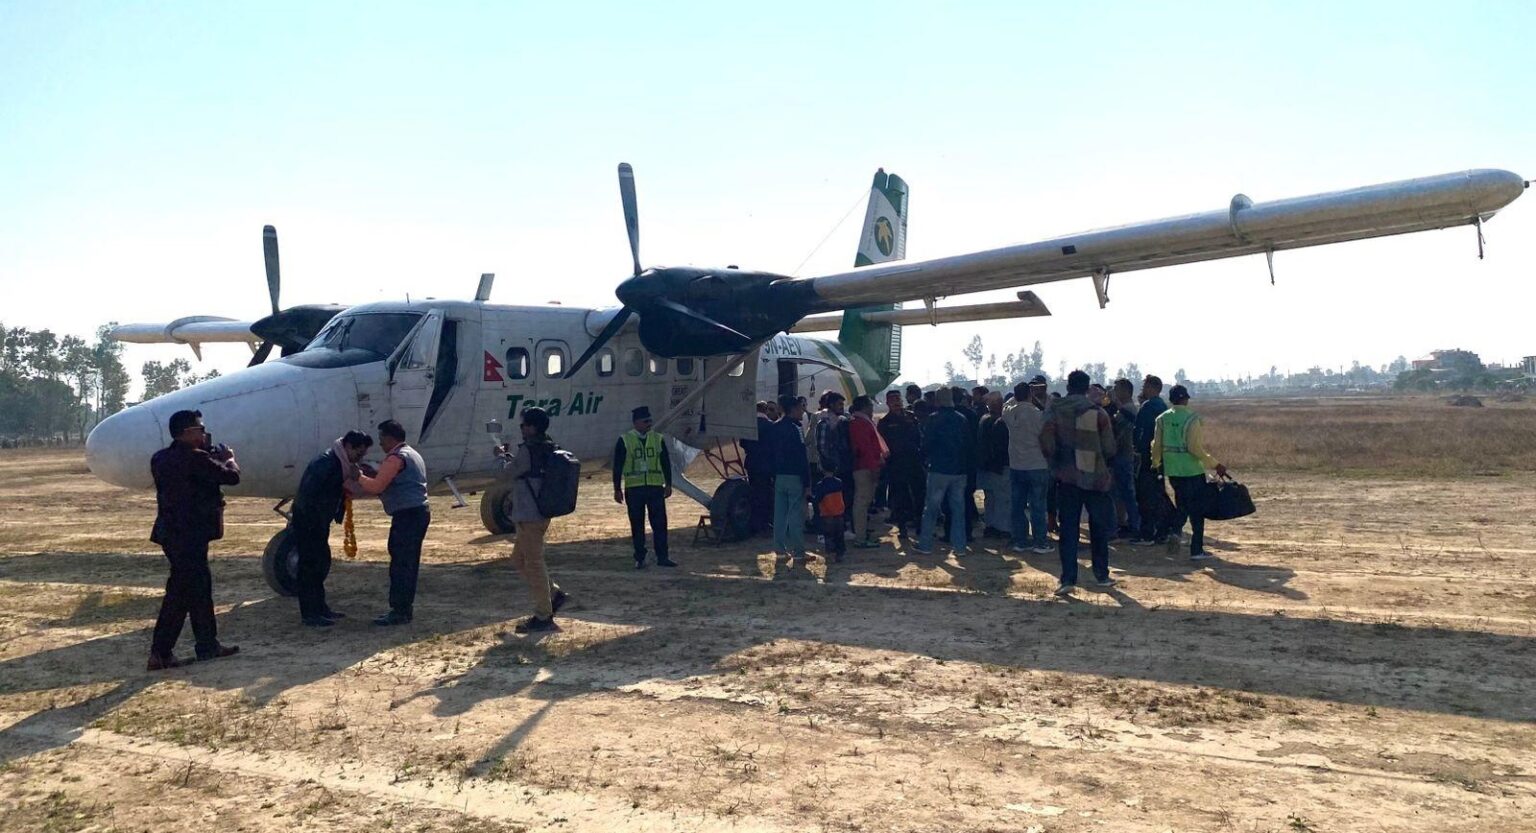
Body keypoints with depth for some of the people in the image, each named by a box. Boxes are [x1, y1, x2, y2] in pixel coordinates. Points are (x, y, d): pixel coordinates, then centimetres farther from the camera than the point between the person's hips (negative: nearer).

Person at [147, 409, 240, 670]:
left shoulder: (161, 458, 8)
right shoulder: (195, 458, -18)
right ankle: (160, 653, 2)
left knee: (200, 585, 17)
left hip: (170, 531, 9)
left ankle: (208, 645, 25)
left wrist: (214, 460, 12)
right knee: (180, 592, -3)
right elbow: (232, 476, -13)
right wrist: (229, 458, 7)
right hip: (189, 534, -9)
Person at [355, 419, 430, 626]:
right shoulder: (411, 454, 21)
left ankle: (399, 611, -4)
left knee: (400, 564, -7)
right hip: (418, 513, 11)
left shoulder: (396, 458, -13)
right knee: (408, 562, 15)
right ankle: (405, 607, 21)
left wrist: (359, 477, -3)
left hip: (407, 516, -11)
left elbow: (376, 487, -18)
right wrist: (371, 473, 16)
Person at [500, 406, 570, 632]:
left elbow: (508, 473, -7)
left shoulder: (527, 450, -19)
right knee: (519, 559, 20)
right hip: (540, 513, 10)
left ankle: (543, 617, 5)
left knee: (533, 563, -2)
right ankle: (555, 594, 20)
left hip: (529, 516, -10)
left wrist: (503, 457, 11)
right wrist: (510, 457, 19)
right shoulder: (549, 449, 10)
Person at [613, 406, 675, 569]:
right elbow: (617, 466, 1)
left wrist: (668, 484, 8)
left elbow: (666, 463, 11)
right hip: (634, 489, -2)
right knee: (637, 526, 5)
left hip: (655, 488, 2)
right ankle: (640, 559, 13)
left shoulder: (658, 439, 6)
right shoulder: (624, 441, -1)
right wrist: (617, 489, -1)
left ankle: (662, 557, 7)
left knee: (660, 523, 0)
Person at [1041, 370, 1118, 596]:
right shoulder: (1098, 413, -5)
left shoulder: (1055, 411, -2)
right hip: (1095, 476, -1)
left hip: (1066, 476, 1)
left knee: (1068, 529, 3)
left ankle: (1068, 579, -3)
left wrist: (1056, 462, 7)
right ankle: (1102, 575, 22)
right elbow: (1109, 448, -4)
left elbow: (1046, 442, -9)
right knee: (1099, 528, 14)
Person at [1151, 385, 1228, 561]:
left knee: (1182, 504, 22)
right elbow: (1194, 447, -18)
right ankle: (1196, 550, 6)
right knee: (1197, 509, 5)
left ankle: (1174, 530, -3)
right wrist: (1215, 465, -12)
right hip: (1192, 470, -5)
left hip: (1172, 470, 5)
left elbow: (1156, 445, 5)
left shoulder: (1162, 418, 3)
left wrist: (1155, 464, 23)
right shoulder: (1191, 418, -12)